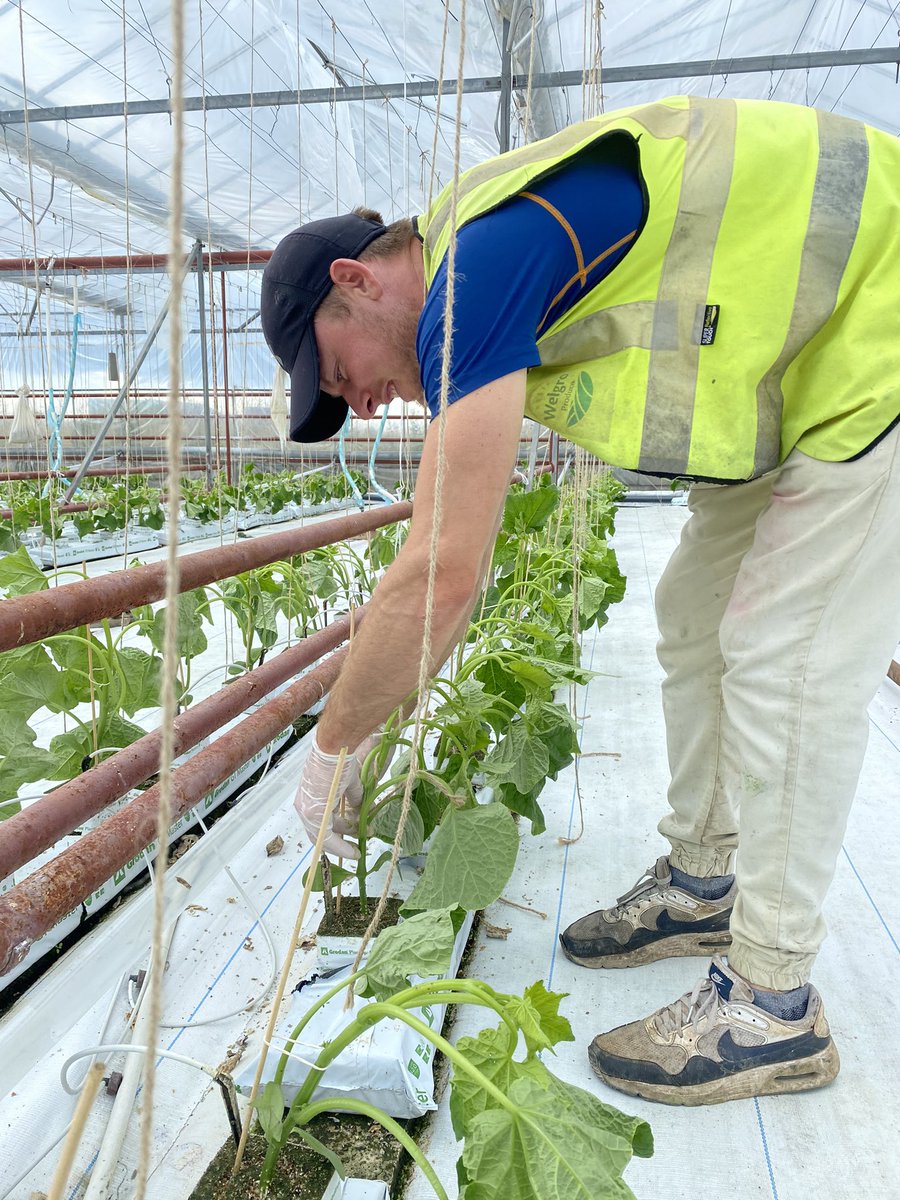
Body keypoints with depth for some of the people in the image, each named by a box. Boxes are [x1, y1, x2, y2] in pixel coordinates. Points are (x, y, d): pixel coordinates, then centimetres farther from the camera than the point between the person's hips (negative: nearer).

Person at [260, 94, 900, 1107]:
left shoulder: (482, 263, -26)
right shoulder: (475, 266, 4)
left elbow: (442, 573, -32)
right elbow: (460, 547, 8)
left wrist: (332, 746, -18)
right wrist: (379, 714, 9)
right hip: (800, 353, 10)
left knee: (786, 659, -12)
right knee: (694, 621, 9)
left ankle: (772, 1002, 2)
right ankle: (702, 881, 24)